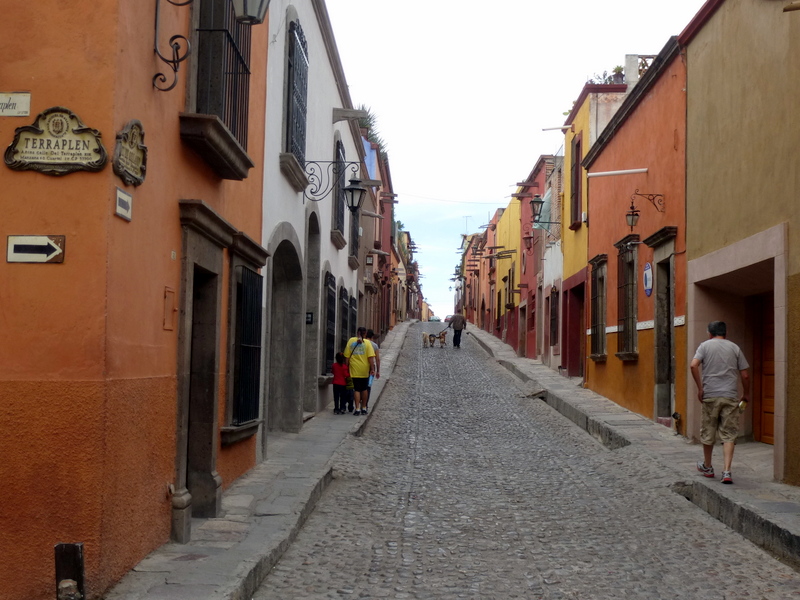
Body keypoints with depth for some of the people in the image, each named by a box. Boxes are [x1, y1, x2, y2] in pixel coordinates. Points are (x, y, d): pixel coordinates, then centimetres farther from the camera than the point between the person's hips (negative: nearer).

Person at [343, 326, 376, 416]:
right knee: (364, 389, 14)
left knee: (356, 389, 2)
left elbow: (347, 356, 2)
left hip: (354, 370, 0)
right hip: (365, 370, 0)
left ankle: (357, 409, -6)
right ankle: (364, 408, 21)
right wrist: (372, 369, -7)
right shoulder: (367, 343, -5)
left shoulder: (351, 341, 0)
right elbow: (371, 357, -11)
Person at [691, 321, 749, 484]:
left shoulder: (705, 345, 4)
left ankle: (707, 467, 28)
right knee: (729, 435, 1)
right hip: (730, 397, 1)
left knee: (708, 433, 13)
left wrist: (700, 388, -5)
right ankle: (727, 472, -10)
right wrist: (745, 394, 20)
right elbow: (745, 376, 6)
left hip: (710, 395, -1)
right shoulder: (734, 348, 8)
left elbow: (693, 365, -12)